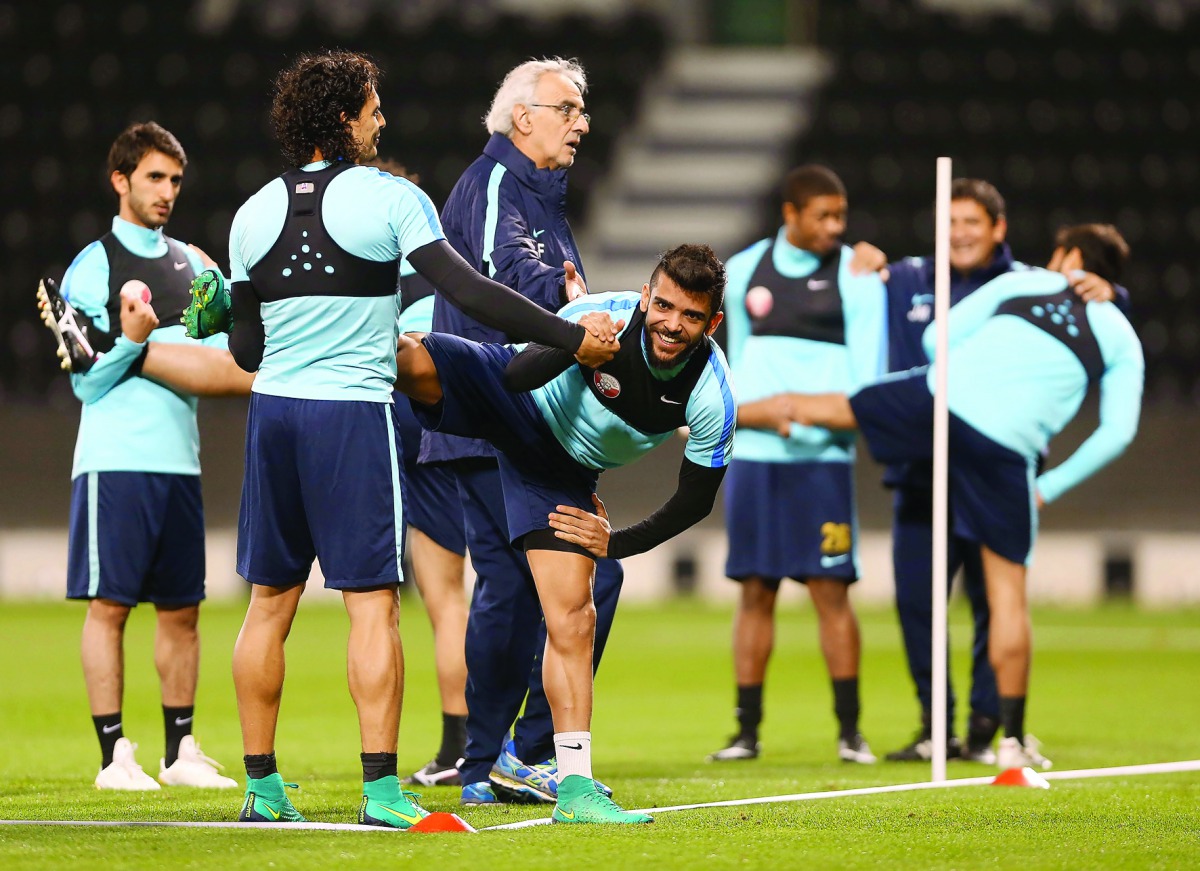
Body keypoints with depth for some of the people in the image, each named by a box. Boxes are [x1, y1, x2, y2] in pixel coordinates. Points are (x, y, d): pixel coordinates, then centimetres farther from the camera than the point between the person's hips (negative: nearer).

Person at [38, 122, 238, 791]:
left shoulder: (194, 265, 15)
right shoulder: (91, 267, -1)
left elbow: (220, 360, 18)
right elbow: (87, 383, -5)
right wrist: (131, 342, -21)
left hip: (180, 458, 6)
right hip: (115, 456, -6)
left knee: (182, 609, 7)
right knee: (110, 605, -5)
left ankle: (181, 751, 13)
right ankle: (115, 754, -2)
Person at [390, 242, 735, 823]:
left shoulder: (712, 398, -22)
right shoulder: (605, 317, -28)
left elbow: (696, 499, -8)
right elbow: (517, 375, -27)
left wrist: (619, 544, -6)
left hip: (563, 468, 2)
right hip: (510, 403, -2)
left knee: (573, 616, -9)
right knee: (408, 360, -32)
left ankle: (575, 787, -5)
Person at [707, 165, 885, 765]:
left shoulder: (856, 279, 0)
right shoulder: (744, 271, 11)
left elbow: (866, 382, -5)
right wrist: (736, 409, 13)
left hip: (820, 457, -3)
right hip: (751, 456, 3)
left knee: (831, 591, -6)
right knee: (755, 592, 4)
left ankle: (849, 729, 1)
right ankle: (747, 729, 8)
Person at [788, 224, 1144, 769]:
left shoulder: (1021, 282, 19)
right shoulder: (1121, 337, 17)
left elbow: (937, 339, 18)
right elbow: (1117, 432, 7)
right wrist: (1051, 487, 16)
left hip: (939, 397, 0)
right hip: (1006, 450, 0)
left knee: (820, 408, 24)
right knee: (1008, 591, 8)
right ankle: (1012, 739, 10)